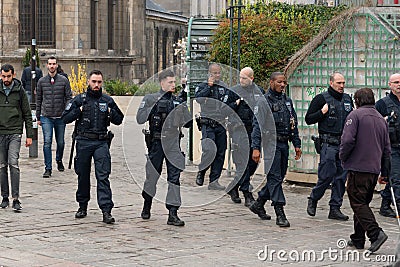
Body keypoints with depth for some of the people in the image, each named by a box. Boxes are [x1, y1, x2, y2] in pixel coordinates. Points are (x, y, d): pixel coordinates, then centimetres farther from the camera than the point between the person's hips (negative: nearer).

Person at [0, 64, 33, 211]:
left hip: (15, 133, -2)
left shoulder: (19, 91, 1)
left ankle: (16, 199, -14)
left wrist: (29, 135, 1)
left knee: (13, 163, -14)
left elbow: (27, 114, 5)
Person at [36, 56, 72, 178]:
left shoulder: (64, 80, 1)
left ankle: (59, 160, 39)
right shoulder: (41, 81, 5)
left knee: (60, 142, 12)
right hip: (46, 117, 0)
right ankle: (48, 168, -7)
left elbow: (69, 98, 2)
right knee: (47, 142, -11)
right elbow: (38, 100, 11)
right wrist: (38, 117, 9)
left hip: (60, 117, 0)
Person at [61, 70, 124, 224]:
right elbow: (65, 118, 5)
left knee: (103, 176, -10)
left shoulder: (108, 100, 10)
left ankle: (106, 211, -15)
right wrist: (79, 111, -8)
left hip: (101, 143, 0)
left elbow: (119, 120, 17)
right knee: (83, 176, 10)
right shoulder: (80, 100, 6)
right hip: (83, 142, 1)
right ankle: (83, 207, 25)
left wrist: (111, 113, -2)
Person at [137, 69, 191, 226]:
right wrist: (153, 107, -15)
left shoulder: (178, 101, 11)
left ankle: (173, 214, -5)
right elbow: (140, 119, -7)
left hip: (173, 143, 2)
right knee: (152, 175, 8)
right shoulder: (151, 99, 1)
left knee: (175, 176, -6)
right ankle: (147, 206, 33)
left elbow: (186, 123, 11)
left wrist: (184, 110, -6)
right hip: (156, 142, -2)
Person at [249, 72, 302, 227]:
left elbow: (294, 124, 20)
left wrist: (297, 144, 14)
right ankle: (280, 214, -11)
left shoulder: (287, 101, 15)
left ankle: (259, 204, 27)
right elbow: (257, 125, -11)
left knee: (278, 177, 12)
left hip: (284, 144, 7)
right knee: (275, 177, -9)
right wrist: (256, 148, -18)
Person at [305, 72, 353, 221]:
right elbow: (308, 119, -2)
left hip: (345, 144, 6)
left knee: (341, 177, 4)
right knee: (327, 175, -8)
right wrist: (322, 112, -15)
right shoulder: (321, 98, -1)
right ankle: (313, 200, 15)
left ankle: (335, 209, 10)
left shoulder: (348, 99, 15)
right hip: (329, 144, -5)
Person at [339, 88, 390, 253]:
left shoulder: (356, 115, -6)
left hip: (358, 168, -7)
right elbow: (386, 148, 18)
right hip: (374, 169, 7)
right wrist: (384, 172, 24)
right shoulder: (381, 119, 16)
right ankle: (358, 239, 19)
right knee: (363, 203, 16)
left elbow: (348, 140, -17)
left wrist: (342, 157, 1)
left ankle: (375, 233, -19)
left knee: (358, 203, -5)